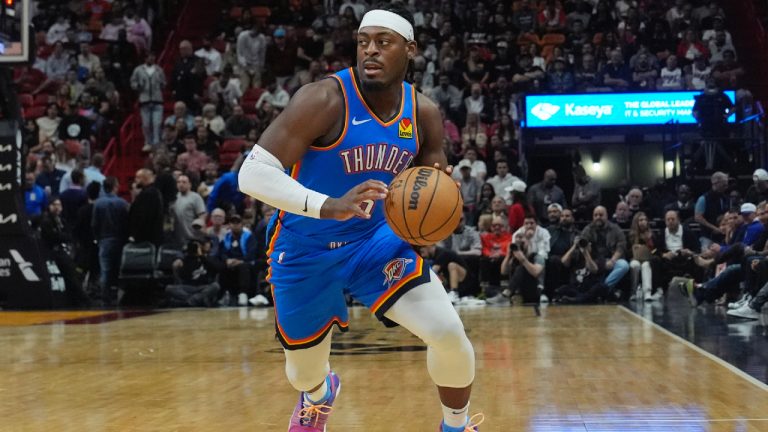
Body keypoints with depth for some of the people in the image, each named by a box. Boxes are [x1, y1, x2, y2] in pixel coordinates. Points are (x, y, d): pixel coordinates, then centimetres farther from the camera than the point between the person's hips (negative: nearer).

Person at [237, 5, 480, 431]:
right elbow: (252, 173, -30)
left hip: (376, 238, 3)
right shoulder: (324, 99, -24)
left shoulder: (423, 112, -7)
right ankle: (319, 394, 56)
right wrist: (329, 207, -44)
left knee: (449, 332, -17)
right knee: (304, 374, 14)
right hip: (306, 250, -2)